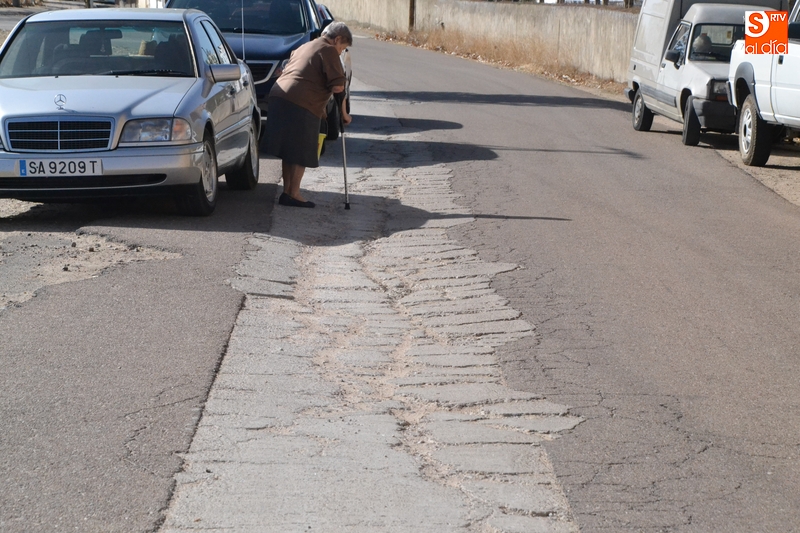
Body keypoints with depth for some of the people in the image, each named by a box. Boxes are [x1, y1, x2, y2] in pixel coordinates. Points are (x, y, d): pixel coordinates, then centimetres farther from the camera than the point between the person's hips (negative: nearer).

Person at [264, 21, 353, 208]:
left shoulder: (305, 48, 29)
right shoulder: (328, 51, 1)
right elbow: (337, 87, -8)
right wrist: (344, 113, 3)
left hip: (279, 96, 8)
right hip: (301, 105, -8)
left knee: (289, 151, 15)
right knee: (301, 153, 0)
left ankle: (287, 192, 19)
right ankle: (293, 194, 2)